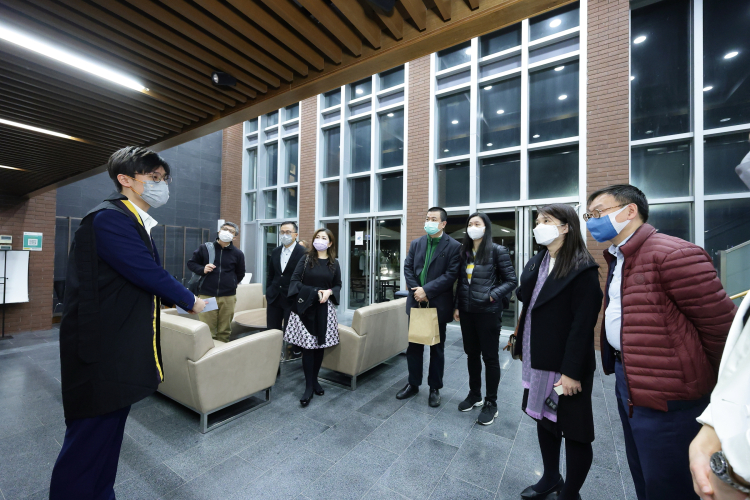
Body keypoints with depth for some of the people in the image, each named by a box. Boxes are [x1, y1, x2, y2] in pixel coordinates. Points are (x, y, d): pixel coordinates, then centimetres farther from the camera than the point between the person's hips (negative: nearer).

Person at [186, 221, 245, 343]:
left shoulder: (237, 253, 3)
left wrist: (231, 284, 9)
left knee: (224, 331, 9)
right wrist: (202, 269, -7)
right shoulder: (205, 248, 2)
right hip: (207, 295, 0)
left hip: (228, 297, 1)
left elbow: (240, 274, 15)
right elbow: (191, 263, 10)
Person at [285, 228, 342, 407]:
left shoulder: (334, 263, 6)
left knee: (320, 345, 8)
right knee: (308, 345, -2)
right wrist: (314, 292, -16)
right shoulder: (305, 259, 0)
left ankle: (315, 380, 26)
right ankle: (309, 386, 9)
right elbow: (295, 281, -6)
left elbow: (338, 285, 11)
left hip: (325, 308, 2)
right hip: (306, 307, -2)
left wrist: (329, 292, -11)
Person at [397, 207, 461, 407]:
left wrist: (427, 290, -20)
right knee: (414, 346, 14)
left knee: (437, 349, 12)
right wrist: (416, 291, -12)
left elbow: (451, 275, -15)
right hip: (416, 303, 4)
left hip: (438, 305, -4)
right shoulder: (416, 244, 8)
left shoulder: (454, 246, -7)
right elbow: (408, 268, 2)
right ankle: (413, 384, 31)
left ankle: (435, 388, 29)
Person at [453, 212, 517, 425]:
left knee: (490, 356, 7)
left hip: (488, 311, -5)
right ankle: (474, 394, 34)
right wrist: (456, 306, 7)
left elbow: (512, 280, -5)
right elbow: (460, 282, 9)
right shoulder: (464, 251, 7)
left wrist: (493, 295, -17)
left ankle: (491, 403, 24)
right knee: (471, 354, 16)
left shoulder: (497, 251, -8)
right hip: (467, 311, 5)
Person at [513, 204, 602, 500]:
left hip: (565, 365, -7)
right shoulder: (536, 263, 8)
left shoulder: (582, 269, -14)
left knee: (574, 431, 11)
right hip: (538, 360, 7)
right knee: (544, 419, 21)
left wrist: (572, 372, -19)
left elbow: (583, 324, -18)